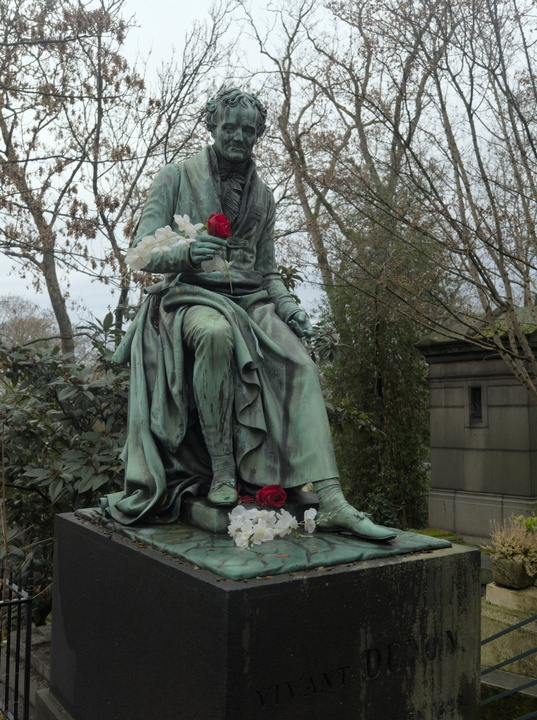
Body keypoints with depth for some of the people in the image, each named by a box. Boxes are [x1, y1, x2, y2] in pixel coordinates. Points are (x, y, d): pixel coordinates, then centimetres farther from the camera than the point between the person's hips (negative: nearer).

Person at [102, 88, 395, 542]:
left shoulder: (263, 195, 20)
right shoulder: (177, 177, 8)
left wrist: (288, 307, 1)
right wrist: (186, 253, -23)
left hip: (250, 300, 4)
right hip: (190, 295, -4)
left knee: (301, 367, -25)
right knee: (216, 332, -41)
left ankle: (331, 502, -31)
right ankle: (221, 472, -30)